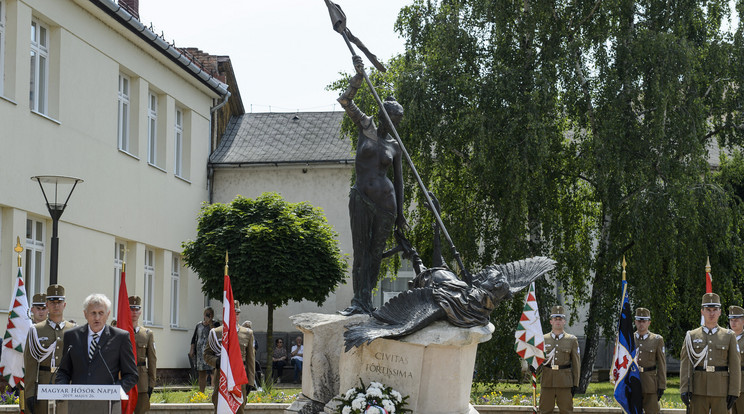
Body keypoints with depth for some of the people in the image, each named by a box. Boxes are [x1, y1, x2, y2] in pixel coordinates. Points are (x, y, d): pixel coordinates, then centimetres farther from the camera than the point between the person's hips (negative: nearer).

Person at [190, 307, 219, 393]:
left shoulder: (215, 324, 2)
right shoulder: (199, 325, 15)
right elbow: (194, 339, 18)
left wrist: (210, 323, -15)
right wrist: (192, 350, 7)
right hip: (200, 353, 5)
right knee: (201, 374, 8)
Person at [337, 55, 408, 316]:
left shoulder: (395, 146, 11)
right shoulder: (366, 127, 8)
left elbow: (398, 179, 16)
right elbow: (345, 101, -3)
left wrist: (400, 213, 13)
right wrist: (358, 77, -18)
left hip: (385, 200, 1)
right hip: (361, 197, -1)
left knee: (376, 252, 0)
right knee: (361, 250, -6)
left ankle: (366, 299, 4)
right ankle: (359, 301, -9)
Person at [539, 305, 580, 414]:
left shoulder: (572, 340, 6)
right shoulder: (543, 339, 8)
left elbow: (576, 363, 6)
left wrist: (575, 384, 1)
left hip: (565, 382, -1)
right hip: (547, 381, 1)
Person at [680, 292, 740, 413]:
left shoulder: (729, 336, 6)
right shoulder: (692, 336, 6)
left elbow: (735, 366, 3)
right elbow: (685, 364, 2)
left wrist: (734, 393, -4)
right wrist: (684, 389, -8)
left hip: (721, 391, 0)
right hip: (698, 390, 0)